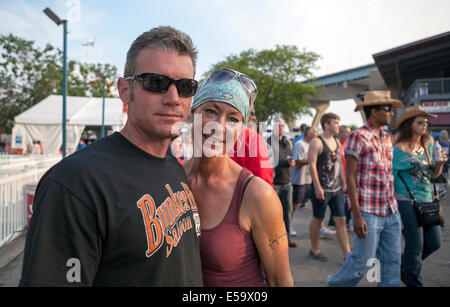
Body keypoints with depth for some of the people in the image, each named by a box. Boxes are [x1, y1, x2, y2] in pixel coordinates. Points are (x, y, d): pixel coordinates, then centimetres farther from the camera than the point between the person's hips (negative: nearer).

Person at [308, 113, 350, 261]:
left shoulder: (337, 142, 13)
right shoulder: (317, 142, -11)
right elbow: (312, 165, -16)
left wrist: (344, 183, 15)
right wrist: (317, 187, -21)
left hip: (337, 189, 7)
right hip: (322, 189, -7)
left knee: (341, 221, 6)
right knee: (317, 220, 7)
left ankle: (347, 254, 11)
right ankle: (314, 250, 23)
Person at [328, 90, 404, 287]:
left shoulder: (386, 138, 13)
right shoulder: (358, 137, -11)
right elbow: (350, 177, -15)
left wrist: (395, 209, 18)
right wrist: (357, 215, -18)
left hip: (391, 212, 8)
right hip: (368, 213, -7)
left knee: (392, 261, 11)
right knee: (362, 261, 2)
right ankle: (336, 283, 26)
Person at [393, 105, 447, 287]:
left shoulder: (428, 145, 8)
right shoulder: (399, 149, -12)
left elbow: (433, 175, 15)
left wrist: (440, 163, -6)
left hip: (427, 201, 7)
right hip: (407, 202, -7)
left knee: (434, 243, 14)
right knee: (415, 247, 1)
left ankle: (403, 264, 36)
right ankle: (414, 283, 20)